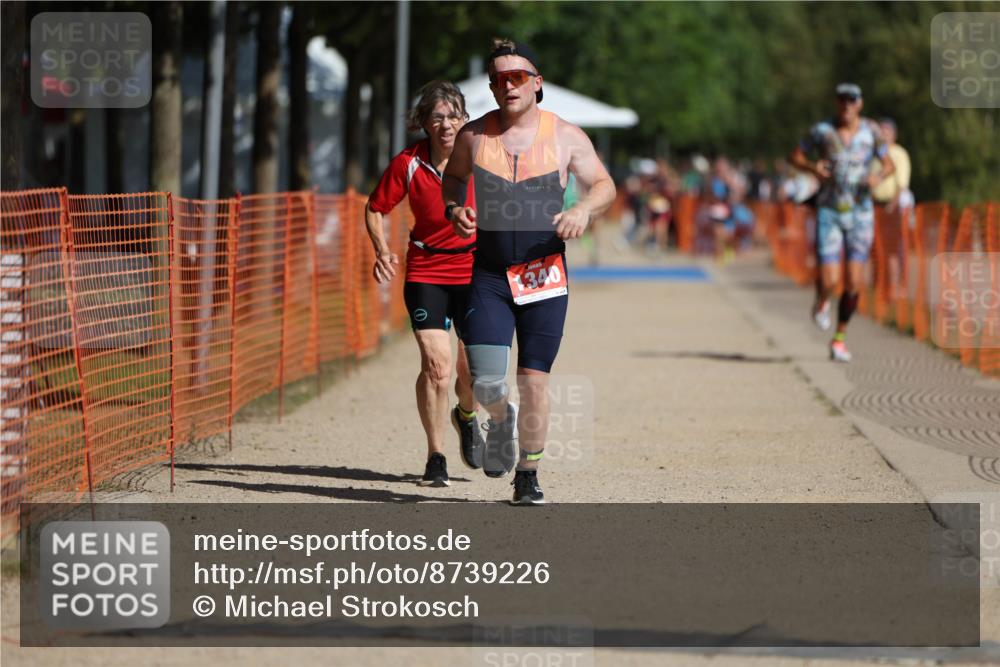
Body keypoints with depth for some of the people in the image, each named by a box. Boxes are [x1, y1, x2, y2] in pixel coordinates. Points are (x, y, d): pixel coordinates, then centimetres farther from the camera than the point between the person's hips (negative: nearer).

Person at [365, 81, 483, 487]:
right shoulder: (408, 165, -9)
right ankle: (436, 459, 1)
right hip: (425, 272, -1)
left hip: (475, 269, 1)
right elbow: (375, 208, 3)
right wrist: (382, 251, -12)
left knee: (474, 370, 0)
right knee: (436, 364, -13)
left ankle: (466, 416, 38)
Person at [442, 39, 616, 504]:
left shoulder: (565, 137, 0)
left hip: (544, 274, -1)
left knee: (534, 379, -2)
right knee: (485, 383, -10)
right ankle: (501, 421, 27)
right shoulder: (473, 136, 3)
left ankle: (527, 476, 14)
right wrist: (454, 209, -1)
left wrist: (584, 209, -13)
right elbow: (453, 178, 20)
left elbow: (604, 185, 8)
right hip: (489, 274, 1)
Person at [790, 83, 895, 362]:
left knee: (853, 284, -2)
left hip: (860, 213, 1)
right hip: (829, 213, -1)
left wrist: (879, 177, -14)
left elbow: (889, 165, 8)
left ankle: (840, 338, 17)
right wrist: (812, 167, -14)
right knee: (829, 282, -11)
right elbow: (795, 156, 7)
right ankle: (822, 301, 27)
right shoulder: (822, 131, -4)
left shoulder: (871, 131, 0)